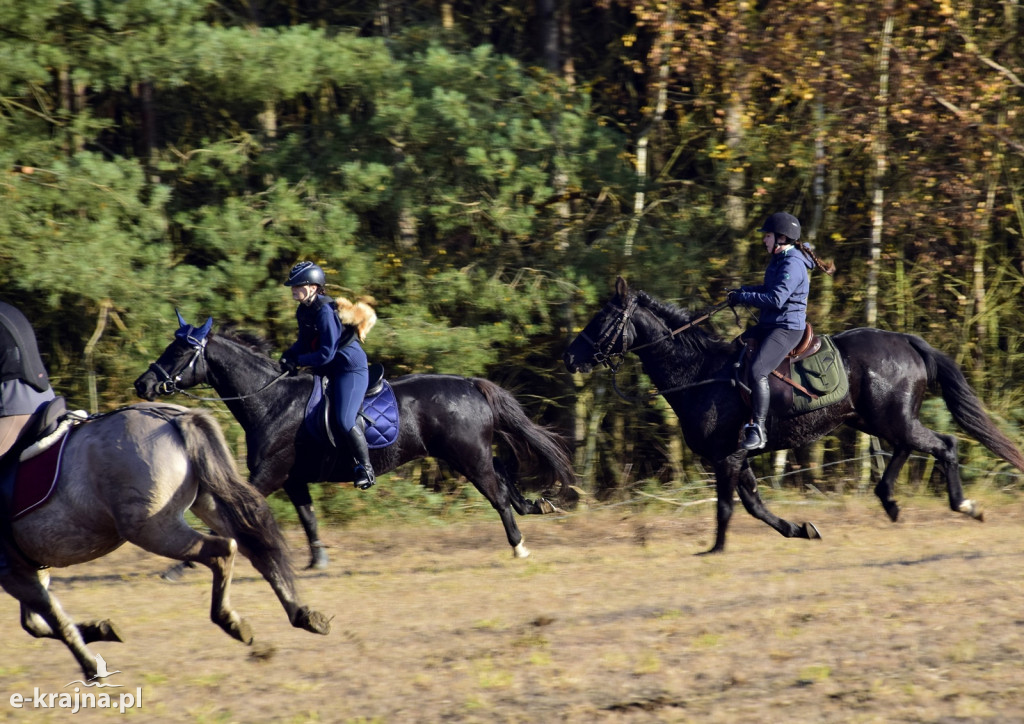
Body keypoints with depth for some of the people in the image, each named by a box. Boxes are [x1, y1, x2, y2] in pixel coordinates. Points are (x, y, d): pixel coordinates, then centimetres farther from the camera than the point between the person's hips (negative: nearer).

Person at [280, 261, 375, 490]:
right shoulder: (304, 311, 6)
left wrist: (298, 361, -18)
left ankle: (365, 468, -8)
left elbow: (326, 354, -25)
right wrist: (289, 355, -2)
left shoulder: (325, 312, -23)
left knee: (344, 420, -22)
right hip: (327, 371, 11)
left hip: (350, 368, -11)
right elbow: (305, 342, 17)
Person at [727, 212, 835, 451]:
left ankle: (758, 429, -28)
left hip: (787, 328, -11)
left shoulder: (792, 265, -18)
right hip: (769, 324, 11)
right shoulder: (779, 260, 15)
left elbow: (776, 299, -26)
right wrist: (741, 291, 13)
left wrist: (742, 298, -18)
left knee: (757, 370, -28)